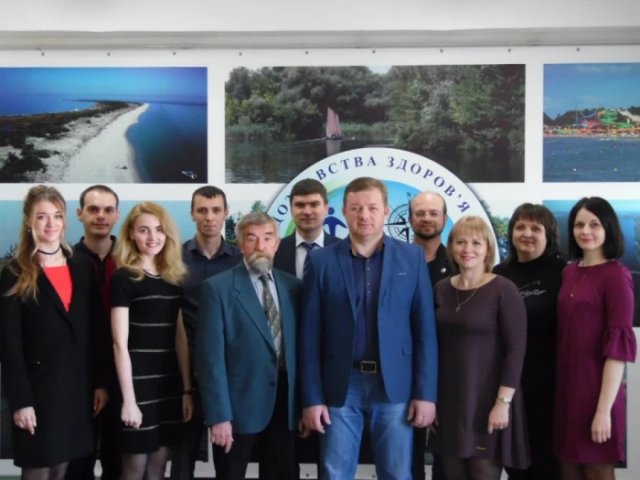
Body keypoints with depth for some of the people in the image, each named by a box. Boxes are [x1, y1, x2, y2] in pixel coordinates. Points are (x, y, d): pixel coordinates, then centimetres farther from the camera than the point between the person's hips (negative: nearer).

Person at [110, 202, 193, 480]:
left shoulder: (174, 278, 10)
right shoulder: (123, 278, -7)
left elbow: (180, 338, 11)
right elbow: (120, 344, -11)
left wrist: (187, 389, 7)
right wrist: (128, 399, -15)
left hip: (169, 384, 5)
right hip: (138, 383, -5)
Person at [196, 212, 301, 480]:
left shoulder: (292, 286, 6)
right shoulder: (218, 288, -7)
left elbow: (300, 347, 8)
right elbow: (211, 356, -11)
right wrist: (218, 416, -15)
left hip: (284, 402, 4)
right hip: (239, 406, -4)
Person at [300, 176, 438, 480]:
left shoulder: (412, 258, 2)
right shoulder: (321, 261, 1)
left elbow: (425, 330, 1)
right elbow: (310, 335, 0)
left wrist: (425, 393, -4)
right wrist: (311, 397, -3)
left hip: (395, 386, 0)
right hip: (340, 387, 0)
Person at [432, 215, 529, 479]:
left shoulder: (503, 290, -9)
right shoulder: (441, 289, 6)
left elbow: (516, 350, -12)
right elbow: (434, 346, 9)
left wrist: (503, 402, -16)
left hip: (488, 401, -5)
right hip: (448, 401, 5)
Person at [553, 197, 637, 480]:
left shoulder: (616, 275, -10)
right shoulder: (569, 272, 9)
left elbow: (619, 345, -14)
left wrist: (604, 408, -17)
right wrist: (561, 388, 6)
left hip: (597, 390, -6)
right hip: (565, 387, 6)